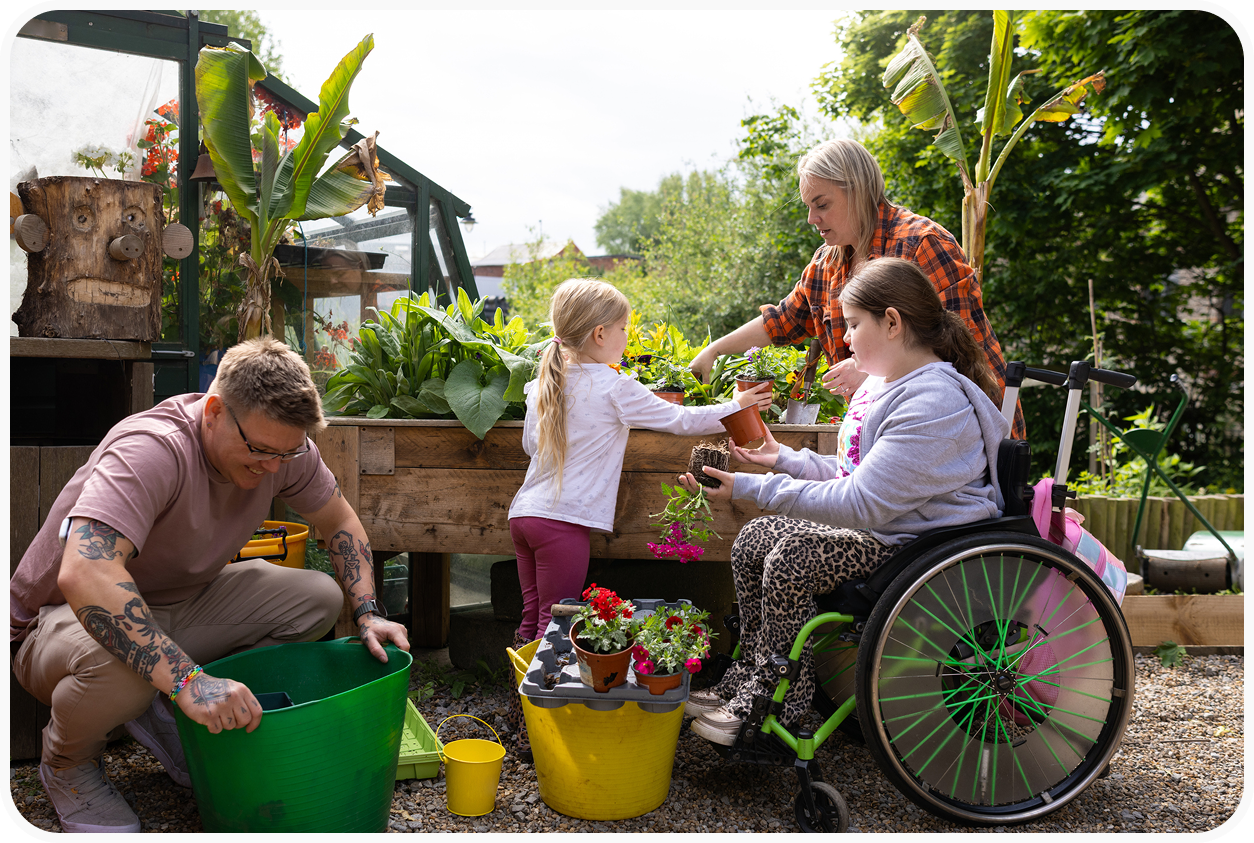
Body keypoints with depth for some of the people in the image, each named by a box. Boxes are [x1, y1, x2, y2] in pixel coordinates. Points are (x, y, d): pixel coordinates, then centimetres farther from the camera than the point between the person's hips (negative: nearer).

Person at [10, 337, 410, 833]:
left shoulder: (279, 444, -13)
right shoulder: (151, 450, -34)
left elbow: (340, 522, 4)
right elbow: (84, 574, -47)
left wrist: (367, 614, -10)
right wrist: (187, 680, -51)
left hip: (179, 606, 6)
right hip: (62, 620, -6)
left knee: (319, 598, -11)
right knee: (117, 665, -40)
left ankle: (164, 711, 0)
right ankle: (66, 762, -4)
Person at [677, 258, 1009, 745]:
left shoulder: (934, 403, -24)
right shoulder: (894, 384, 10)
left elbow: (860, 504, -28)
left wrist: (752, 488, -27)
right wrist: (786, 459, 17)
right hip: (887, 527, 11)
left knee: (791, 558, -26)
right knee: (753, 540, 2)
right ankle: (749, 681, 13)